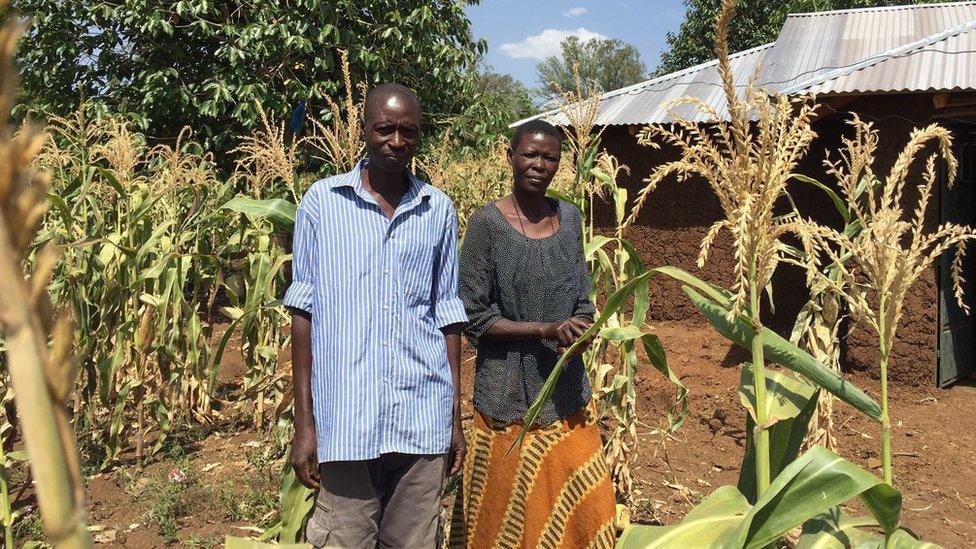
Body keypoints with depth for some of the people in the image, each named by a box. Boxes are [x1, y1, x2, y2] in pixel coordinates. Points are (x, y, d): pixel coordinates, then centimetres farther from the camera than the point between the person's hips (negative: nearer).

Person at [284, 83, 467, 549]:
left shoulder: (439, 210, 7)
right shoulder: (322, 201, 1)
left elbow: (448, 315, 12)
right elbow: (304, 313, 1)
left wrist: (456, 415, 11)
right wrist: (304, 422, -1)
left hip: (423, 420, 2)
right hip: (346, 419, -2)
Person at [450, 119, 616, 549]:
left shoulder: (569, 218, 5)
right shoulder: (487, 222, -9)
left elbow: (583, 300, 11)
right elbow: (474, 317, -10)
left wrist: (577, 333, -11)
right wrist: (546, 330, -19)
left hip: (567, 389, 4)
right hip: (509, 394, -4)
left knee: (583, 511, 9)